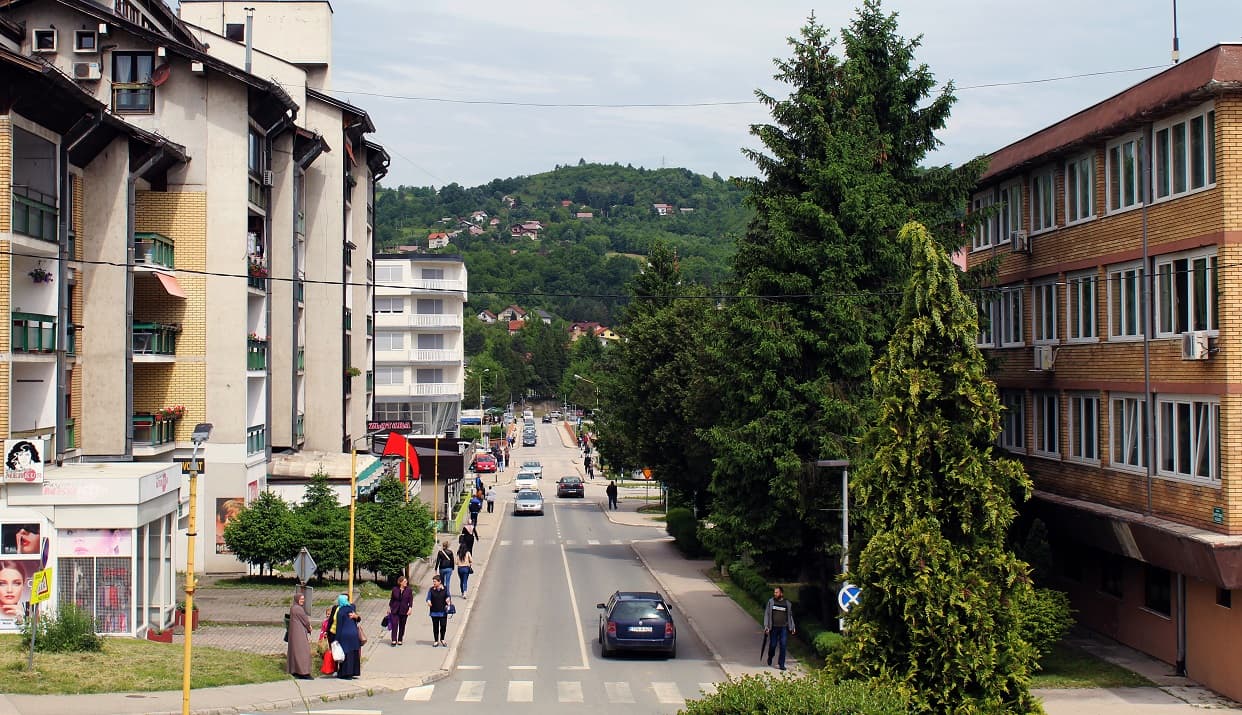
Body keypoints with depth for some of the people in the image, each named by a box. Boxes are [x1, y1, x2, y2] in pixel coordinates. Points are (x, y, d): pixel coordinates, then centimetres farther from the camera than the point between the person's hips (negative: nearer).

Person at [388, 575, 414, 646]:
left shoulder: (409, 590, 0)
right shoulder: (395, 589, 1)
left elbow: (410, 600, 0)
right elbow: (392, 599, 8)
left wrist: (410, 608, -10)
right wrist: (389, 608, 9)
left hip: (404, 611, 1)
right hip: (395, 610, -1)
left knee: (402, 626, 7)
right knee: (394, 625, -10)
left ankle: (400, 640, 17)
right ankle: (394, 641, -12)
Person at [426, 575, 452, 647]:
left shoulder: (445, 589, 1)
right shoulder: (431, 590, 2)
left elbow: (448, 596, 7)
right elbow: (428, 597, 0)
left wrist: (448, 599, -16)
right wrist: (428, 601, -22)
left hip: (443, 611, -1)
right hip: (434, 612, 1)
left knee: (443, 625, -3)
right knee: (435, 627, 5)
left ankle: (442, 639, 20)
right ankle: (436, 641, 18)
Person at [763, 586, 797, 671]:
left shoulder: (787, 604, 8)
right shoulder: (771, 601, 4)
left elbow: (790, 616, 17)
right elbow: (767, 614, 3)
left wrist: (792, 627, 13)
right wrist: (766, 626, -6)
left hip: (784, 628, 1)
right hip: (774, 628, -1)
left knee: (783, 646, -5)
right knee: (772, 645, 3)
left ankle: (781, 664, 1)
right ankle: (770, 657, 33)